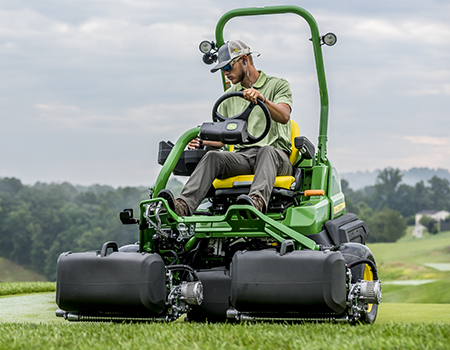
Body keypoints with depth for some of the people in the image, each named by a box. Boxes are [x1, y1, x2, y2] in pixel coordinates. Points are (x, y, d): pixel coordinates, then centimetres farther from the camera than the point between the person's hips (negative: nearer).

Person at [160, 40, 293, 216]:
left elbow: (284, 117, -14)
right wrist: (202, 142, 1)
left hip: (277, 156, -4)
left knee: (266, 151, -39)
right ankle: (183, 205, -49)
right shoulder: (230, 96, 24)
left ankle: (258, 200, -67)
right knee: (212, 157, -26)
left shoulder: (278, 85, 7)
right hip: (242, 156, 4)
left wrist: (262, 98, -31)